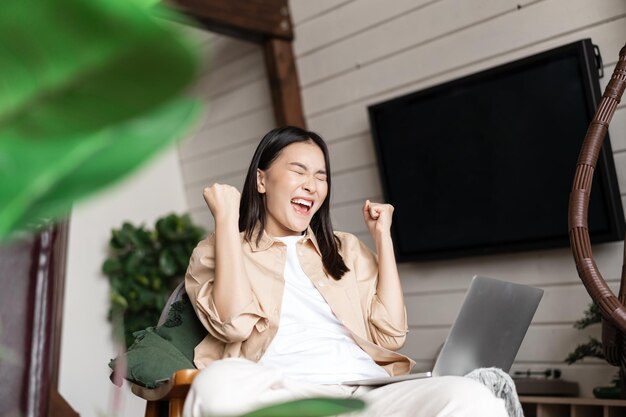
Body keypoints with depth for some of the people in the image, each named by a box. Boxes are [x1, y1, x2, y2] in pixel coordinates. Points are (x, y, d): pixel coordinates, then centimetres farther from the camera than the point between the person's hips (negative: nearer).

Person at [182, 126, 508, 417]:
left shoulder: (346, 249, 25)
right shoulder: (217, 253, 16)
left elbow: (390, 333, 13)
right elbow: (234, 323, -6)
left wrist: (382, 236, 16)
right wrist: (226, 219, 0)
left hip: (370, 391, 3)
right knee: (218, 383, -38)